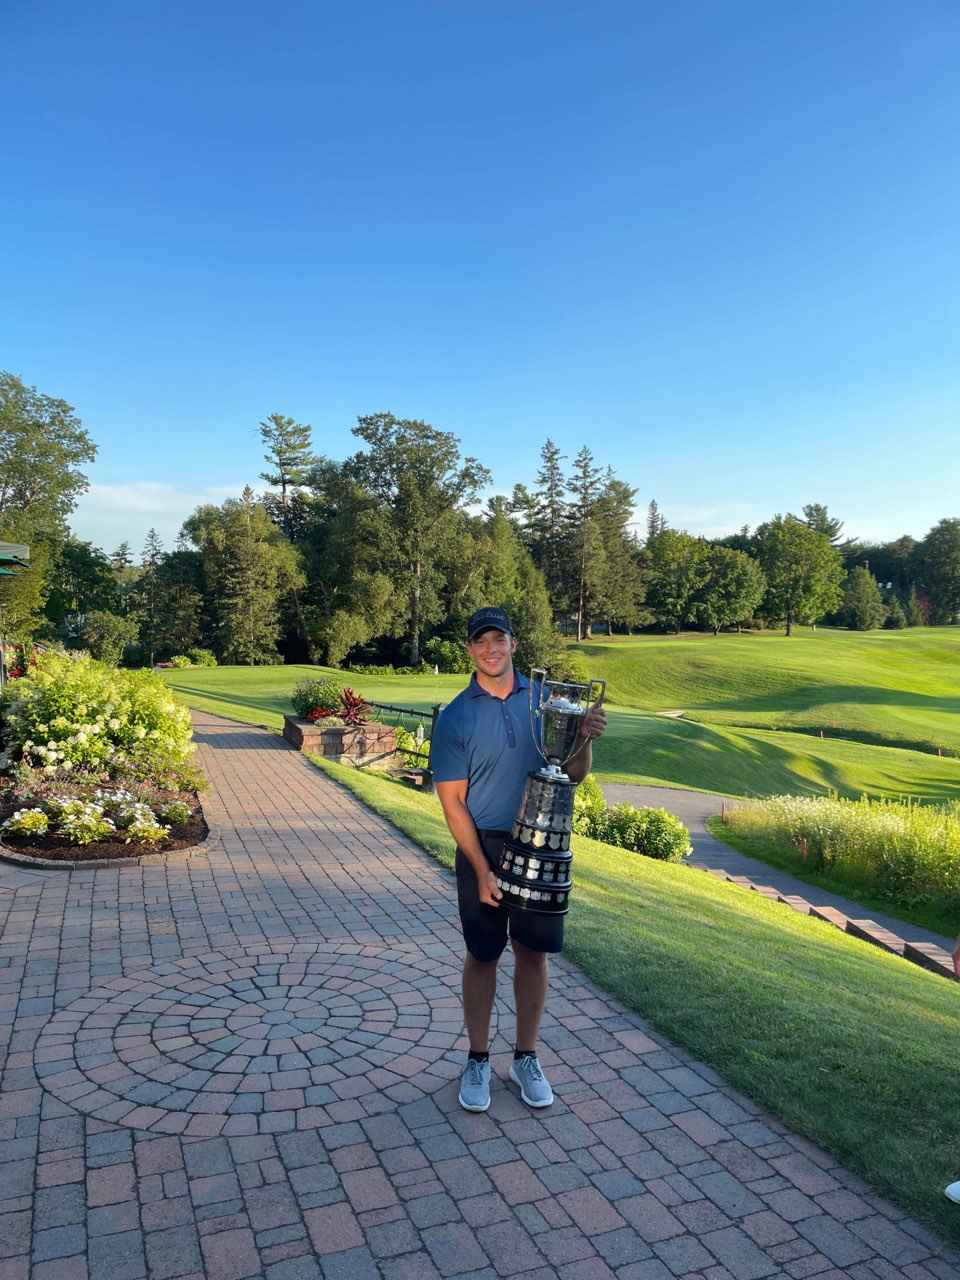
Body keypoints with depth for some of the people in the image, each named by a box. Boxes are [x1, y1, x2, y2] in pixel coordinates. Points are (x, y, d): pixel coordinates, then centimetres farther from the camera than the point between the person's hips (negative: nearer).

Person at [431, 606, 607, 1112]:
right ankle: (478, 1061, 28)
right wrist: (482, 870, -14)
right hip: (484, 847, -2)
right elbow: (452, 801, -8)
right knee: (482, 955, 9)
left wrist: (586, 740, -17)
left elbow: (572, 775, 4)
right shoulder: (455, 717, -7)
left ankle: (526, 1058, 30)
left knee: (533, 952, 12)